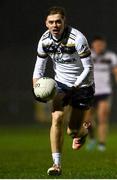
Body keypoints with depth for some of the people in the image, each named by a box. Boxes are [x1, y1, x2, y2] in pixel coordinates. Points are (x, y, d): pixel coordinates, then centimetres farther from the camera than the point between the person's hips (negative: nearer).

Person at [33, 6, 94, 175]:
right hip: (61, 83, 3)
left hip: (82, 85, -3)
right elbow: (39, 67, 2)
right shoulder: (45, 40, -10)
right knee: (57, 118, -17)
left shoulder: (77, 39, -26)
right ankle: (57, 164, -12)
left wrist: (74, 88, -28)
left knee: (73, 130, 1)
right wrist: (36, 88, -14)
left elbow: (88, 68, -20)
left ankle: (84, 129, 41)